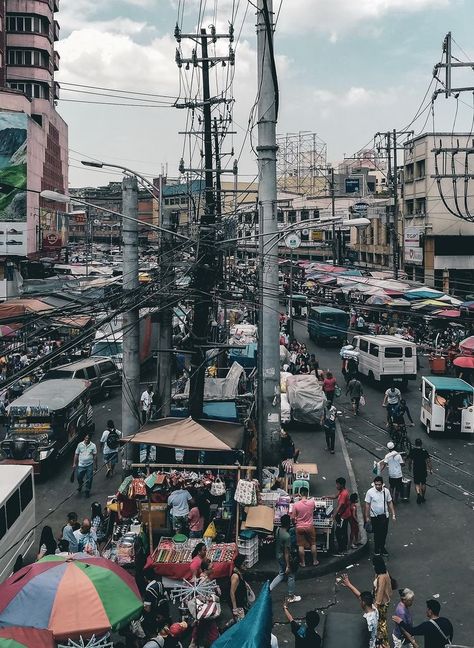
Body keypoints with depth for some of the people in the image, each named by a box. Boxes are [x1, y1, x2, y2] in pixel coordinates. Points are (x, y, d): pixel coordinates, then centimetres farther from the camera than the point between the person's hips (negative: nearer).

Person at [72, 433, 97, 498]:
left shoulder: (93, 445, -6)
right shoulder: (80, 444, -4)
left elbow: (95, 456, 0)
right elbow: (76, 454, 3)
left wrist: (95, 465, 0)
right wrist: (74, 463, 3)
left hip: (89, 465, -1)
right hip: (81, 465, 1)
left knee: (89, 479, 4)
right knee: (79, 478, 11)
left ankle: (87, 491, 21)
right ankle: (80, 485, 44)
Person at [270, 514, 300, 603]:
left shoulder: (278, 530, -7)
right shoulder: (287, 536, -31)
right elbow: (286, 552, -26)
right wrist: (288, 566, -19)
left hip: (278, 556, 8)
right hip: (285, 558, -8)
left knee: (281, 574, 24)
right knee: (291, 576, 13)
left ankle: (269, 589, 18)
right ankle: (291, 597, 28)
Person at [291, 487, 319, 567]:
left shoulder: (296, 505, -15)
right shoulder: (312, 502, -12)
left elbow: (293, 518, -8)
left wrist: (295, 523, 12)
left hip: (299, 527, -1)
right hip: (310, 527, 1)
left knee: (301, 545, 9)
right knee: (313, 544, 17)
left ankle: (302, 562, 17)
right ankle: (315, 561, 25)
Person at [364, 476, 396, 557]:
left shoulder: (386, 491, -7)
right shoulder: (370, 492, -15)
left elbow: (390, 503, 3)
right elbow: (367, 505, -8)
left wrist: (393, 514, 1)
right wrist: (367, 517, -6)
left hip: (384, 516, 3)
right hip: (375, 516, -2)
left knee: (384, 533, 11)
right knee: (377, 533, 8)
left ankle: (382, 547, 32)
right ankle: (376, 548, 27)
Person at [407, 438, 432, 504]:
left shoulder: (412, 451, -6)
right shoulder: (424, 451, -10)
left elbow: (409, 460, 3)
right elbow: (428, 461, -12)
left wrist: (409, 467, 20)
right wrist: (430, 469, -4)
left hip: (415, 470, 0)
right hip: (423, 470, 0)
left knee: (417, 483, 11)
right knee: (423, 483, 16)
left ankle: (418, 493, -16)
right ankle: (423, 497, 24)